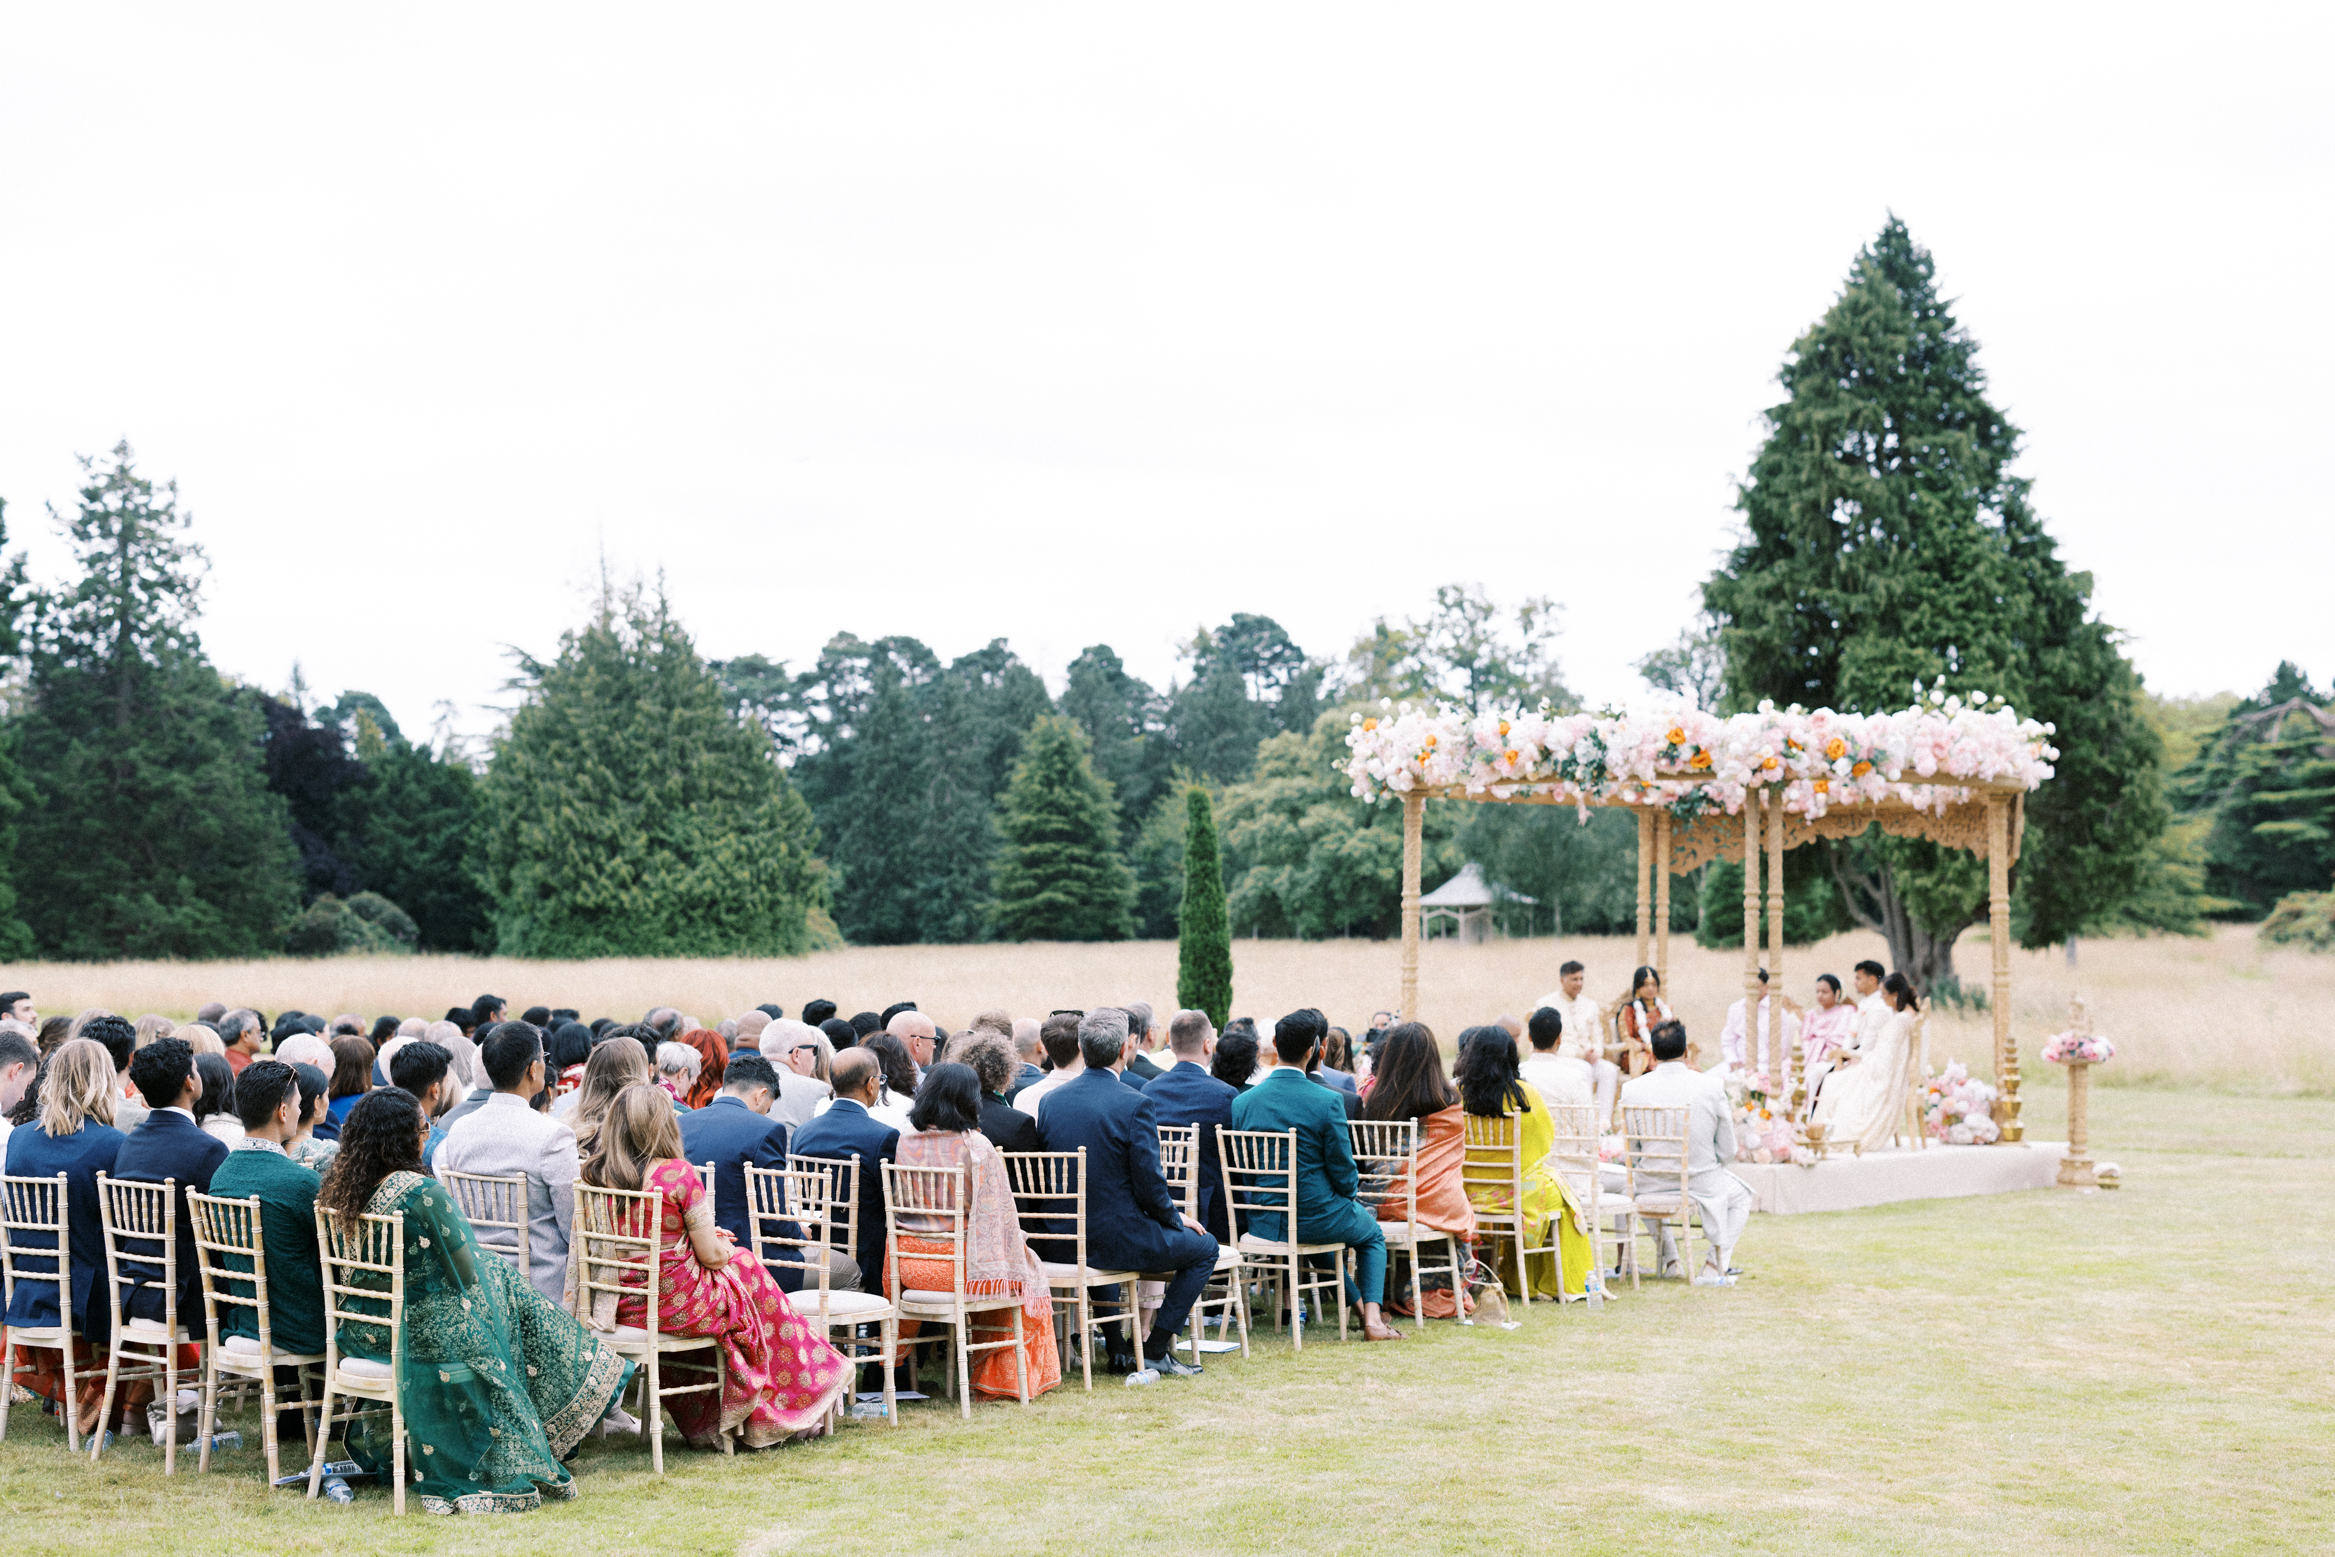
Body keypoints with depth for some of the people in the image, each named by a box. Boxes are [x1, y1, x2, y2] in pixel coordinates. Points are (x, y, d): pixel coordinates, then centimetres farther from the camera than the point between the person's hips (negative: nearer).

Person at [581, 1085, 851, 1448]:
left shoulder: (594, 1175, -1)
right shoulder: (678, 1174, -17)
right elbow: (711, 1255, -12)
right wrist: (722, 1246, 14)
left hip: (616, 1305, 6)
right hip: (674, 1306, -6)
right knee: (743, 1265, 19)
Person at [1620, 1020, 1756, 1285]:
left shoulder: (1631, 1089, -11)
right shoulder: (1712, 1086, -13)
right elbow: (1727, 1152, -5)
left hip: (1651, 1186, 2)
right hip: (1701, 1184, -2)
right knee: (1742, 1195, 29)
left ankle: (1667, 1260, 38)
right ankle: (1714, 1268, 16)